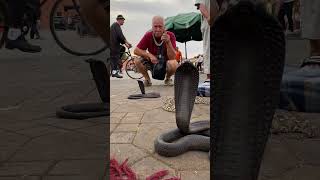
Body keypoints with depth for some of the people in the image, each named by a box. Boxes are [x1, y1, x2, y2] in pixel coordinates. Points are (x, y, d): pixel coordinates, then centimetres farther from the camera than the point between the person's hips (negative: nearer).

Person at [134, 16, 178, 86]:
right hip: (152, 63, 2)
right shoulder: (148, 35, -12)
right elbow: (136, 50, -13)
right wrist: (150, 55, -27)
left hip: (165, 63, -1)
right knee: (137, 60, -25)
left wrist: (168, 42, -40)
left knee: (174, 64, -35)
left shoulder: (170, 36, -18)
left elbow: (172, 57, -26)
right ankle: (147, 79, 3)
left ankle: (168, 78, 1)